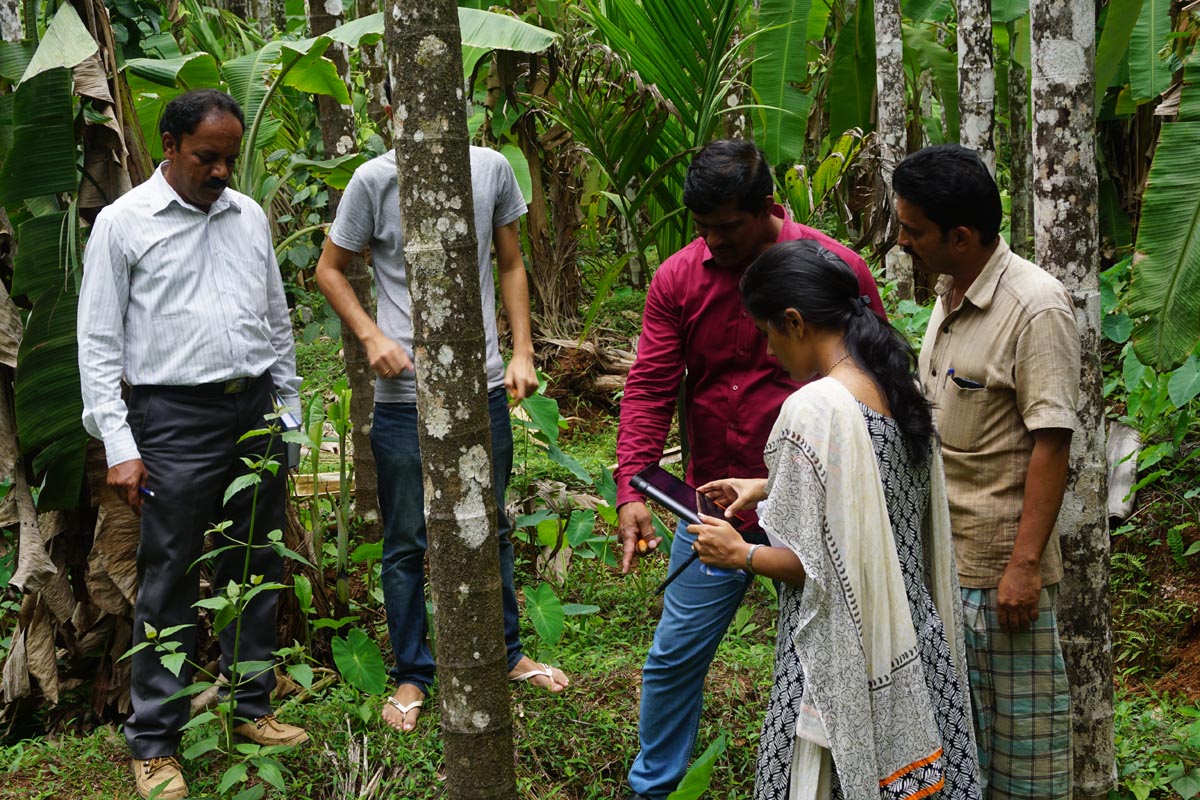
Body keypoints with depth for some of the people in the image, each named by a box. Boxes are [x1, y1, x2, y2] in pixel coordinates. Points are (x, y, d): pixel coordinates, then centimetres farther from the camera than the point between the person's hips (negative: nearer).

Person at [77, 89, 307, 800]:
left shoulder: (250, 216, 11)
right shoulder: (123, 222, -2)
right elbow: (99, 341, -4)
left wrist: (289, 412, 15)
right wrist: (119, 446, -10)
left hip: (257, 411, 5)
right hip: (177, 419, -5)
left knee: (256, 567, 11)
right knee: (169, 579, -2)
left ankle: (252, 708, 26)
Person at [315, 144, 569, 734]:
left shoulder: (492, 169, 1)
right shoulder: (374, 180, -7)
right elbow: (329, 269, 3)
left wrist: (523, 352, 3)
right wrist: (371, 336, -11)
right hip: (404, 394, -3)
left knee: (490, 529, 17)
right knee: (408, 545, 7)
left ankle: (506, 653, 34)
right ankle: (412, 675, 22)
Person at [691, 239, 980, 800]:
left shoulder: (813, 409, -22)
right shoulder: (900, 387, 3)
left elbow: (817, 565, -20)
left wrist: (741, 554, -4)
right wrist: (769, 490, 17)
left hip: (842, 648, -8)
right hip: (909, 632, 8)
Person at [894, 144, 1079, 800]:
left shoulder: (1036, 308, -18)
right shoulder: (950, 293, 9)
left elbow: (1051, 443, -20)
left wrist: (1025, 564, -23)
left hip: (1002, 558, -8)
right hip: (942, 550, 8)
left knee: (1021, 720, 4)